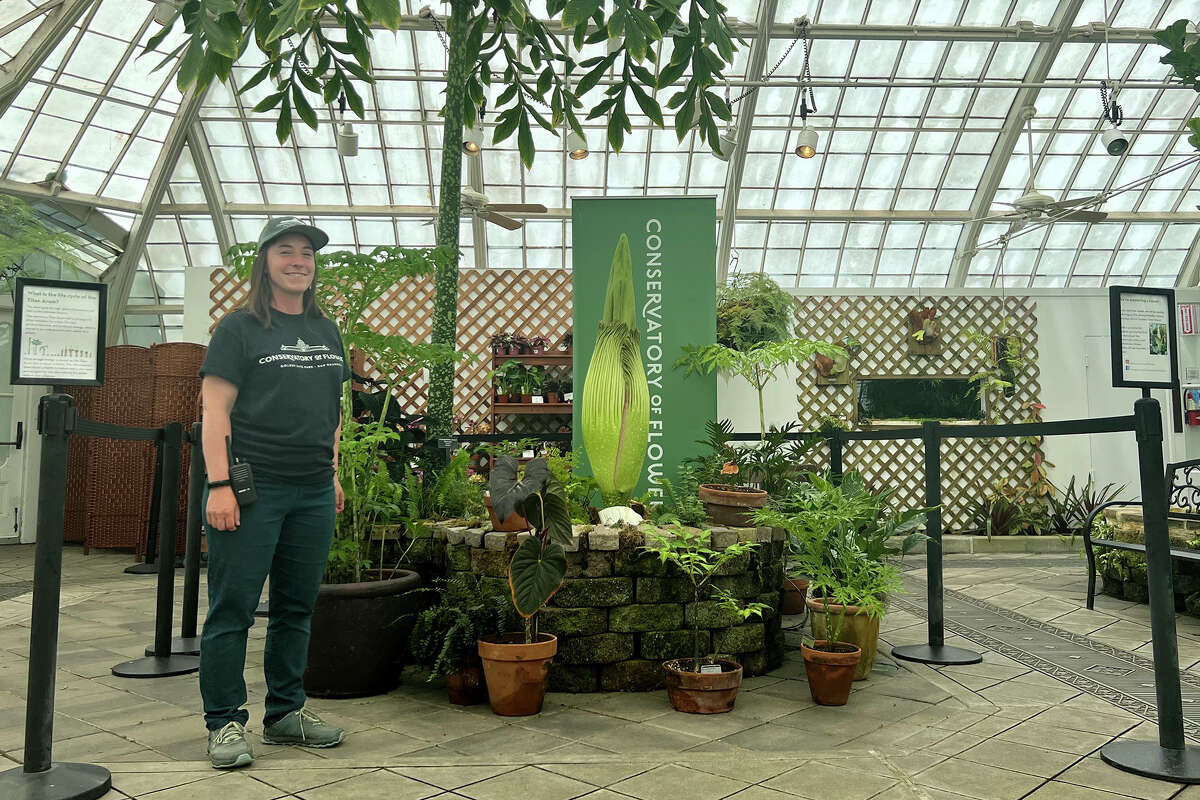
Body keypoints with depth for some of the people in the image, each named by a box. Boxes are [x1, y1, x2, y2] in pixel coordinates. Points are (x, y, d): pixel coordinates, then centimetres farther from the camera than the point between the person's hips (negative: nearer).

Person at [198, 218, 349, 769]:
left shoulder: (326, 331, 15)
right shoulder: (240, 328, -2)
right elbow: (215, 410, -8)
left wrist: (333, 473, 16)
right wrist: (219, 485, -15)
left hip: (313, 494, 6)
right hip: (251, 490, -5)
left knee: (297, 607, 12)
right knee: (233, 609, 1)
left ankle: (286, 713, 26)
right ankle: (225, 723, 15)